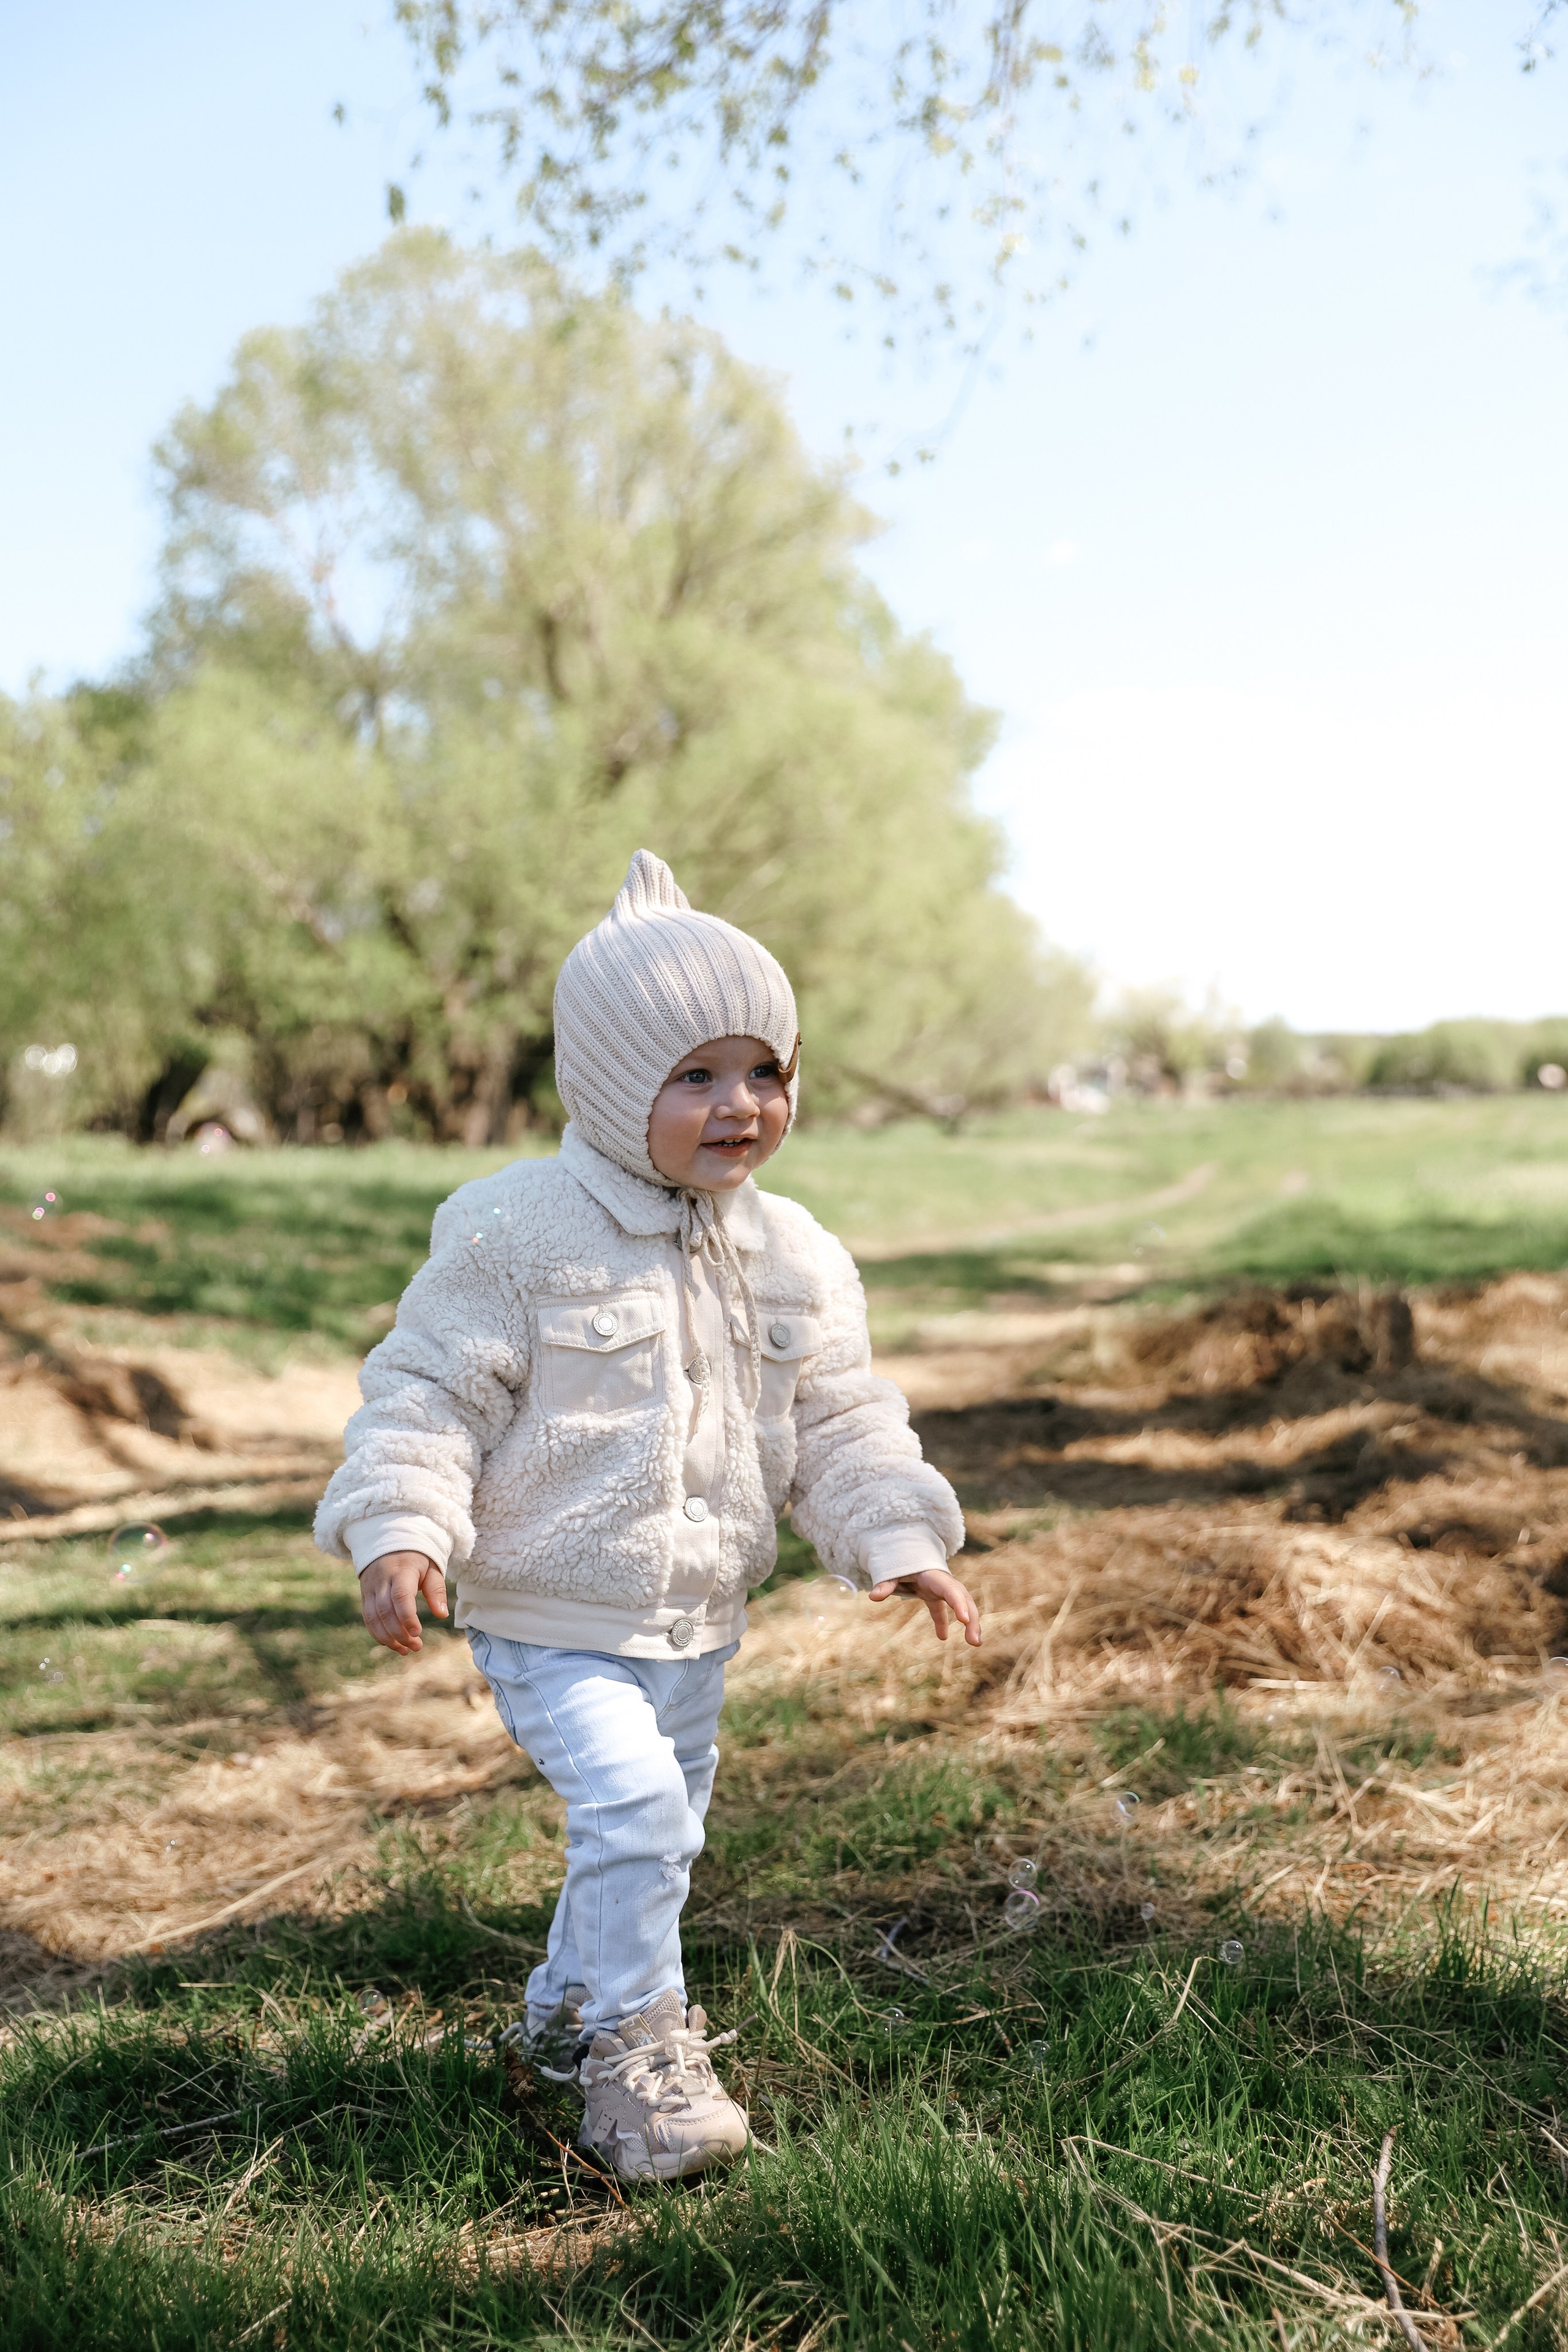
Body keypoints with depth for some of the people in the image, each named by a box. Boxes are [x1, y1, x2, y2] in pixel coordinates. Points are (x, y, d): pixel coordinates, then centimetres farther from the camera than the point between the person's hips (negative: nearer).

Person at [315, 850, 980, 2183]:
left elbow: (841, 1423, 6)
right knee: (633, 1806, -20)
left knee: (665, 1829, 19)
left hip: (702, 1619, 6)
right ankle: (633, 2049, 2)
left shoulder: (794, 1258, -1)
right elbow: (427, 1390, -12)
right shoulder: (519, 1233, -17)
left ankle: (573, 2006, 44)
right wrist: (400, 1531, -24)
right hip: (553, 1619, -6)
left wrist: (899, 1539, -6)